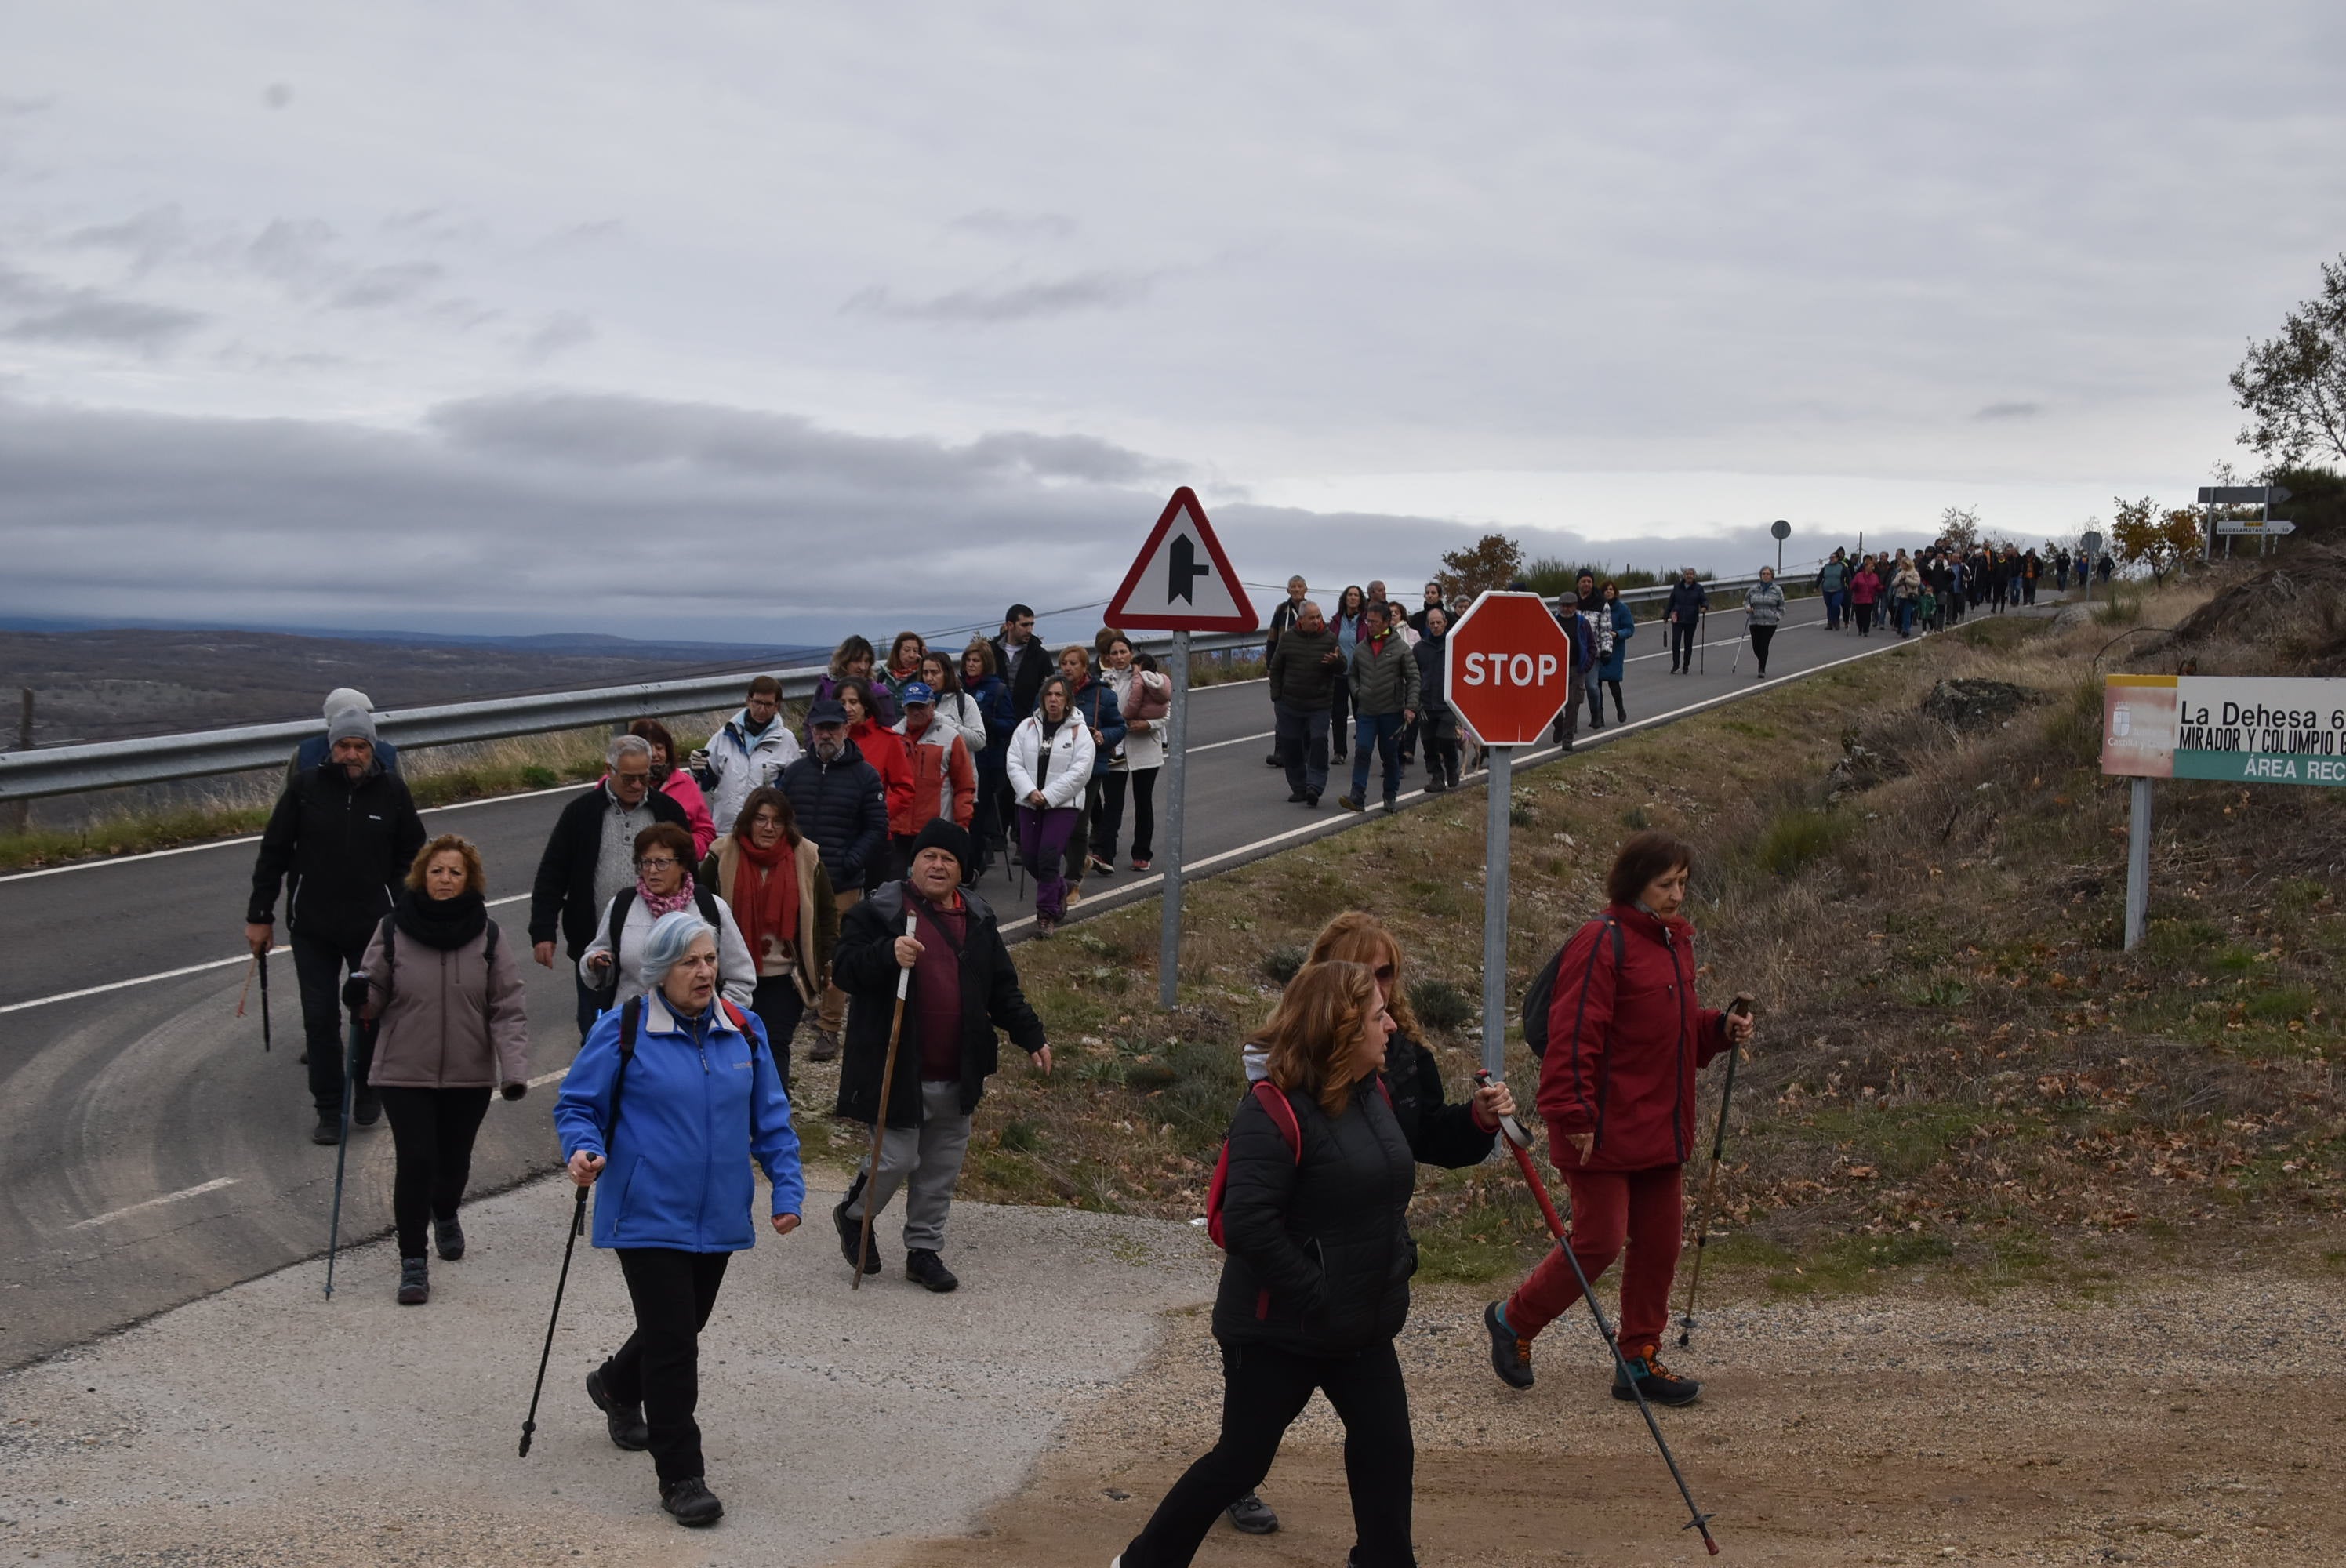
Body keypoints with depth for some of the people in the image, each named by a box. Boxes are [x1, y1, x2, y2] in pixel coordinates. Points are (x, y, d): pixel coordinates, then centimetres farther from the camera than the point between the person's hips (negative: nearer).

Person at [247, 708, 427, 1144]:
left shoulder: (393, 791, -2)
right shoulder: (304, 789, -5)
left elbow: (411, 857, 8)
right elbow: (273, 854, 2)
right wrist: (260, 917, 2)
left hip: (373, 926, 0)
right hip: (312, 928, 0)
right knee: (320, 1018, 3)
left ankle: (367, 1089, 31)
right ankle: (329, 1111, 14)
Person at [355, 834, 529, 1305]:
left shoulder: (487, 935, -2)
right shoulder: (393, 930, -3)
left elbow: (508, 1009, -3)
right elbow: (375, 994, 4)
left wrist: (514, 1069, -13)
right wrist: (361, 995, -21)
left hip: (469, 1074, 1)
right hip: (404, 1072, -1)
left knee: (454, 1161, 14)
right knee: (415, 1161, -10)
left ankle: (445, 1215, 48)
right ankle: (413, 1263, 3)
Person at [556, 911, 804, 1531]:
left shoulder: (743, 1031, 4)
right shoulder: (624, 1031, -9)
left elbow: (771, 1120, 10)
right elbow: (576, 1103, -3)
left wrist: (787, 1190, 2)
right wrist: (583, 1150, -23)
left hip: (717, 1218, 5)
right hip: (648, 1218, -5)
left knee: (683, 1329, 21)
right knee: (672, 1345, -9)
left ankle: (617, 1386, 52)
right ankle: (681, 1478, 0)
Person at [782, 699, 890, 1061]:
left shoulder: (864, 775, 1)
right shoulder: (794, 773, 10)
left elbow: (877, 829, 1)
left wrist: (849, 863, -9)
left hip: (843, 884, -3)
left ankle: (829, 1029, 3)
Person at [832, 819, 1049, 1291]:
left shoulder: (978, 920, 11)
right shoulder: (879, 912, -5)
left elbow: (1002, 988, 18)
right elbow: (846, 968, -12)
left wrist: (1031, 1037, 11)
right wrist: (888, 954, -30)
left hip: (957, 1075, 5)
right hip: (898, 1071, -5)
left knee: (942, 1169, 10)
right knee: (897, 1160, -4)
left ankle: (924, 1250, 24)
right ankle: (853, 1215, 25)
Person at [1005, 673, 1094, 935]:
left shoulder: (1079, 731, -2)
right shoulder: (1027, 727, 7)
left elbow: (1080, 771, -10)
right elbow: (1014, 763, 1)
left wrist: (1048, 795, -15)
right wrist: (1030, 791, -14)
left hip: (1063, 804, -4)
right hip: (1029, 803, 4)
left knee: (1048, 855, -14)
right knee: (1029, 857, 5)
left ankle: (1046, 914, -4)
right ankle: (1059, 889, 34)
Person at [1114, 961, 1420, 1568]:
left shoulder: (1374, 1093, 3)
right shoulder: (1275, 1112, -23)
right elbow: (1247, 1226, -31)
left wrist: (1399, 1261, 7)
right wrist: (1316, 1296, -25)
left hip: (1362, 1327, 7)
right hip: (1278, 1331, -7)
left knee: (1387, 1453, 6)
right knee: (1241, 1461, 7)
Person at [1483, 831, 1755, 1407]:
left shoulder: (1674, 941, 13)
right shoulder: (1602, 943, -15)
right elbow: (1573, 1035, -19)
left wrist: (1720, 1027, 4)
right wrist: (1574, 1115, -22)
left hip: (1661, 1130, 9)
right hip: (1606, 1132, -9)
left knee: (1659, 1245, 10)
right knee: (1599, 1242, -4)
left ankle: (1639, 1360, 22)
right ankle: (1514, 1320, 18)